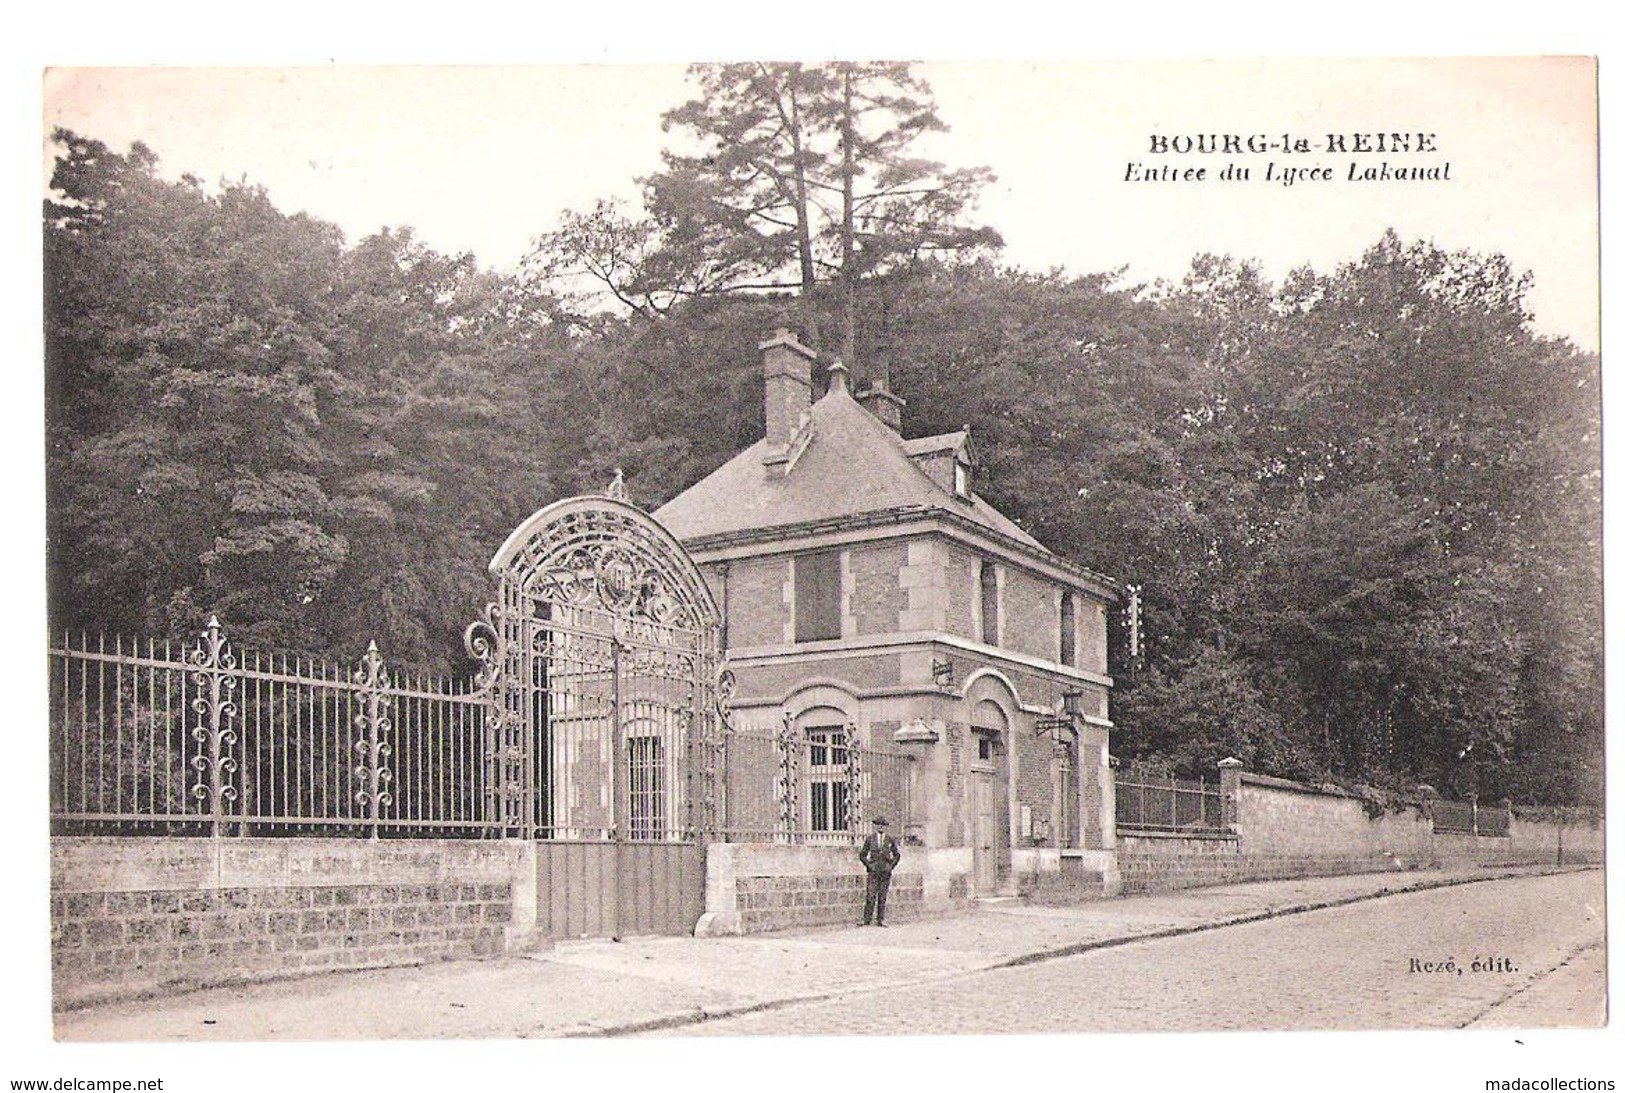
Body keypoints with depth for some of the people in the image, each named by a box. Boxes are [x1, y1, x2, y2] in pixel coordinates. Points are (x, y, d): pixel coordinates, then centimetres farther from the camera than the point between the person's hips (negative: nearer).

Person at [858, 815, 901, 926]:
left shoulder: (890, 840, 7)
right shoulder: (870, 839, 4)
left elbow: (897, 855, 15)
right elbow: (862, 855, 8)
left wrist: (891, 865, 3)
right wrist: (869, 865, -3)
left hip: (885, 871, 1)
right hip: (873, 871, -1)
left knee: (882, 896, 2)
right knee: (870, 896, -8)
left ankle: (880, 920, 5)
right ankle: (867, 919, -5)